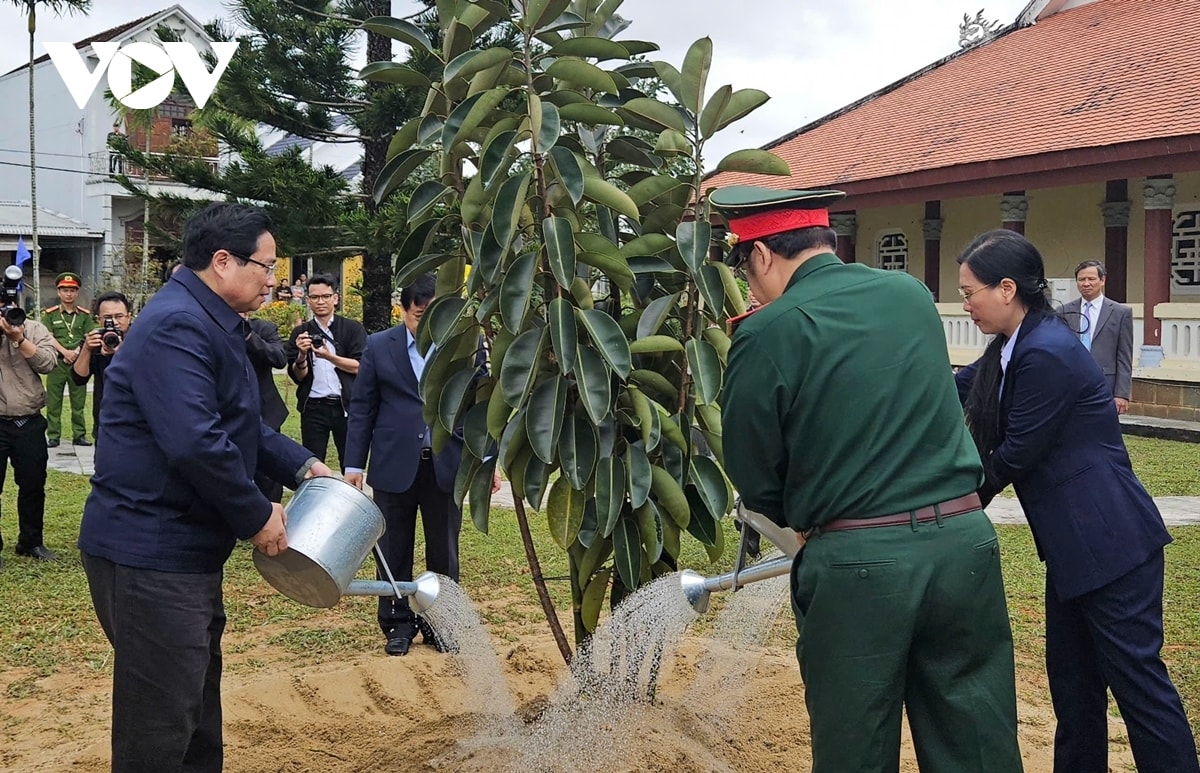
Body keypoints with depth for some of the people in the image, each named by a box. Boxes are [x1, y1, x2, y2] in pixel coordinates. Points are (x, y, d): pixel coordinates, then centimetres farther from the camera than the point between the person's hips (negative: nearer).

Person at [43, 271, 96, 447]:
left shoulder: (85, 315, 9)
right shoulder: (50, 314, 5)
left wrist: (76, 353, -12)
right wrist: (65, 352, -15)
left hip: (78, 362, 1)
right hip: (57, 362, -1)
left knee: (79, 401, 4)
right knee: (53, 401, 0)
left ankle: (79, 435, 9)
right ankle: (53, 436, 5)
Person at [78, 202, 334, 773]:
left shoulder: (210, 322, 15)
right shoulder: (176, 326, -20)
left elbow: (237, 425, 23)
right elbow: (196, 443, -29)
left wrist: (302, 465, 10)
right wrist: (257, 516, -18)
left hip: (186, 548, 11)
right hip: (149, 553, -11)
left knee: (197, 704, 21)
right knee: (160, 723, -2)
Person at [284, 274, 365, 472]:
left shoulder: (353, 329, 3)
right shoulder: (300, 332, 8)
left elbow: (360, 367, -7)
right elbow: (298, 376, 3)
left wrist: (329, 357, -19)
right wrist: (302, 355, -17)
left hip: (346, 406, -1)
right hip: (313, 407, 1)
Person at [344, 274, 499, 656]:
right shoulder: (378, 347, 1)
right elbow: (362, 408, 2)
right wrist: (354, 464, -2)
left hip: (447, 465, 0)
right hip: (394, 465, 0)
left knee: (444, 552, 9)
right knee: (394, 551, 9)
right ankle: (398, 623, 22)